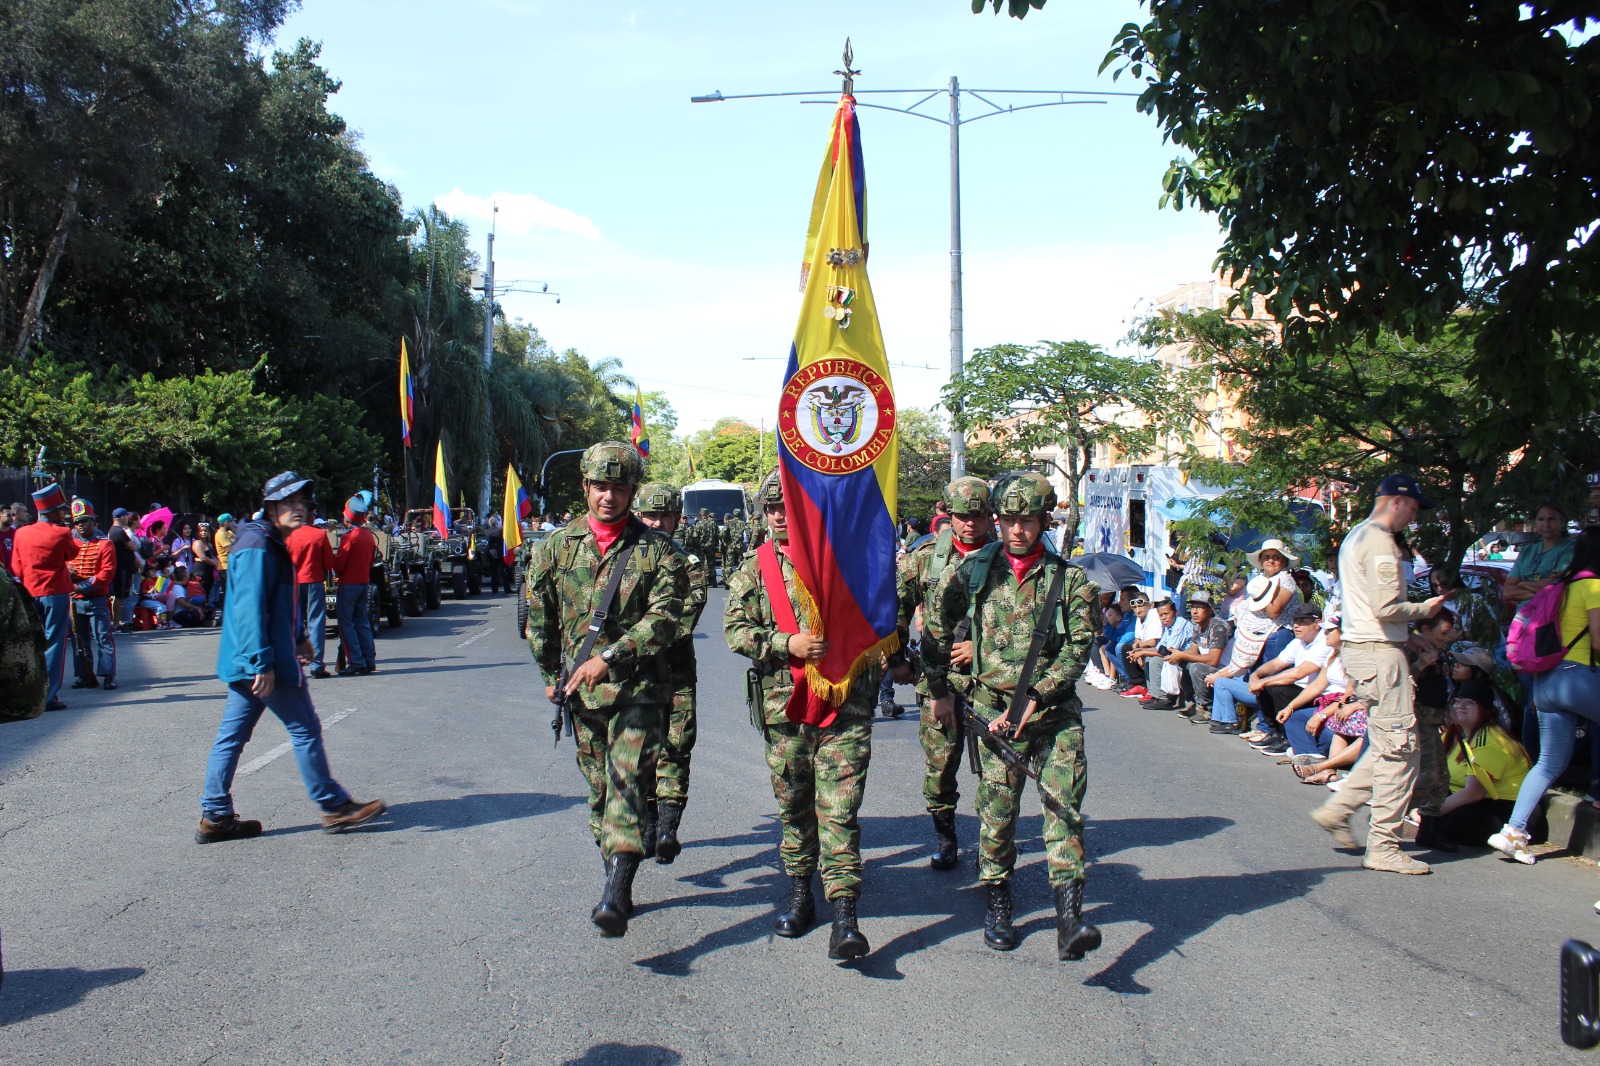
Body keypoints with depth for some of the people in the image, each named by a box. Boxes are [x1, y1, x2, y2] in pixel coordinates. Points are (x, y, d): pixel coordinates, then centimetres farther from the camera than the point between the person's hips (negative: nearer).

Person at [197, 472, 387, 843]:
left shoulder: (272, 544, 17)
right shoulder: (257, 547, -17)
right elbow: (250, 607, -24)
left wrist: (297, 641, 31)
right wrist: (263, 663, -26)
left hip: (245, 662, 10)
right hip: (258, 662, -10)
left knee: (232, 735, 9)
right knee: (305, 729, -1)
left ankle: (215, 817, 13)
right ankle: (334, 807, 9)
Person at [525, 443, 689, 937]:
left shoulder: (657, 550, -3)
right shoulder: (557, 546, 7)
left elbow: (664, 618, -14)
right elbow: (539, 616, 16)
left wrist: (609, 658, -22)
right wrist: (552, 674, 18)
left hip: (638, 687, -4)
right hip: (581, 691, 4)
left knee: (628, 781, -17)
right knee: (600, 788, 12)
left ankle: (615, 896, -25)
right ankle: (616, 885, 25)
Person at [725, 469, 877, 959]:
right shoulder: (754, 568, 7)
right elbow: (735, 629, -1)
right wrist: (787, 644, -13)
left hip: (844, 703, -2)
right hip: (785, 704, 3)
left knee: (839, 810, -7)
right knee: (793, 805, 13)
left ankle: (844, 917, -8)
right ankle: (800, 895, 29)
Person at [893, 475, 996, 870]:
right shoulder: (925, 558, 4)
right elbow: (894, 608, 12)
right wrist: (896, 659, 10)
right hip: (939, 678, 1)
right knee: (939, 761, 5)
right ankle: (944, 835, 22)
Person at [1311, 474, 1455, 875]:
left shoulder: (1355, 537, 18)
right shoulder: (1380, 542, -14)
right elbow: (1387, 608, -22)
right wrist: (1425, 608, -4)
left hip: (1358, 648, 11)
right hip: (1380, 653, -11)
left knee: (1387, 745, 16)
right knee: (1399, 746, -6)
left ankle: (1337, 810, 16)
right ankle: (1383, 846, -3)